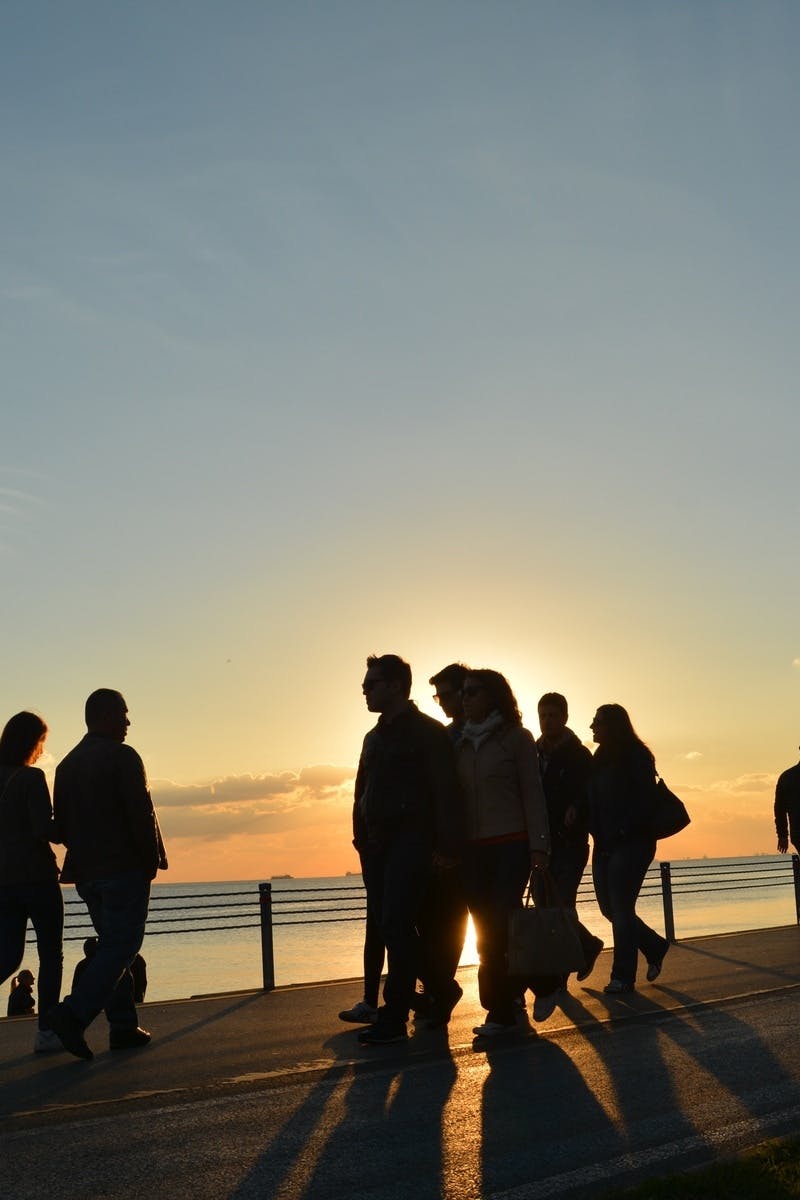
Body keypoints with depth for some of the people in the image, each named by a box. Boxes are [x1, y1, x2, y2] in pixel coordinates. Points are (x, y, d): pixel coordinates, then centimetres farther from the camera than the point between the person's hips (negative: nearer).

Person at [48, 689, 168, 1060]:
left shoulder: (68, 764, 12)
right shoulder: (123, 757, -11)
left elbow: (61, 824, 14)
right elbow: (141, 814, -16)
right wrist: (152, 859, -6)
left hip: (85, 872, 8)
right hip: (125, 868, -8)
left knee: (112, 944, 14)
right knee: (121, 946, -5)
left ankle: (123, 1026, 14)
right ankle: (74, 1013, -18)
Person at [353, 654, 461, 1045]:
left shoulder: (427, 732, -4)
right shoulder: (374, 738, 20)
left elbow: (445, 791, -11)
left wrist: (445, 847, -17)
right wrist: (362, 841, 11)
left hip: (411, 840, -8)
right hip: (378, 843, 8)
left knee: (396, 924, -13)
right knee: (384, 924, 6)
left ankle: (394, 1018, -9)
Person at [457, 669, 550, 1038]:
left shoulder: (516, 738, -1)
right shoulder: (461, 744, 12)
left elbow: (532, 793, -5)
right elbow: (457, 797, 12)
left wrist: (538, 846, -12)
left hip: (511, 845, -4)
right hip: (473, 848, 5)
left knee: (498, 928, -10)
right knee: (487, 931, 4)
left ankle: (501, 1011, -3)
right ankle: (502, 1006, 12)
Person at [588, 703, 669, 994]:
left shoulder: (636, 757, -8)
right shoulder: (600, 760, 14)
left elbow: (645, 802, -13)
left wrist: (622, 832, -17)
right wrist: (597, 833, 1)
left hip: (631, 844, -7)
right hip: (605, 846, 7)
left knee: (620, 908, -6)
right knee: (609, 907, 9)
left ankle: (622, 977, 2)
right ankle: (655, 946, 29)